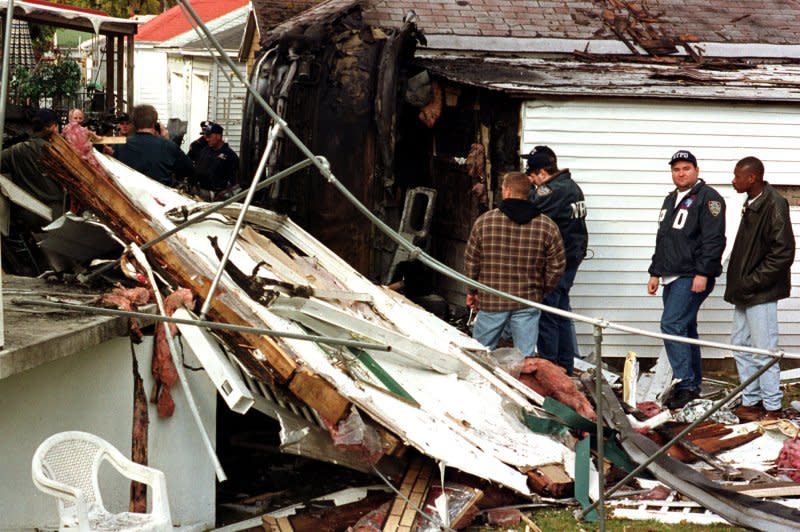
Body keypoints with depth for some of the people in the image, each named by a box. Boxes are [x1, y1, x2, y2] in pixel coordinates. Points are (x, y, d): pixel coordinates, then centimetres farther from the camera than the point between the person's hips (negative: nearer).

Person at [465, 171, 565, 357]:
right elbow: (556, 266, 2)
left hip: (490, 300, -1)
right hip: (528, 301, 1)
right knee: (526, 357, 6)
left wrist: (472, 290, 14)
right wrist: (543, 291, 17)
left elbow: (471, 261, 0)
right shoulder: (547, 226, -2)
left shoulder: (484, 221, -6)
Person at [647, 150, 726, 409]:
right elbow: (662, 240, 26)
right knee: (684, 329, 11)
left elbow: (713, 240, -16)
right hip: (672, 278, 9)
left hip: (693, 277, -9)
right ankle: (692, 386, 17)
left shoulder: (707, 198, -8)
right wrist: (655, 272, 22)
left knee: (672, 324, -17)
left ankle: (686, 385, -14)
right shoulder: (671, 200, 20)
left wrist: (703, 273, -21)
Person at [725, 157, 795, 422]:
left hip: (761, 292, -10)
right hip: (745, 291, 10)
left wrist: (751, 282, -18)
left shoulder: (774, 205, -17)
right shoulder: (751, 204, 11)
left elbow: (783, 253, -20)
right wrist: (738, 283, 11)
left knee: (762, 351, -3)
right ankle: (751, 401, 24)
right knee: (741, 345, 14)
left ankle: (772, 407, 6)